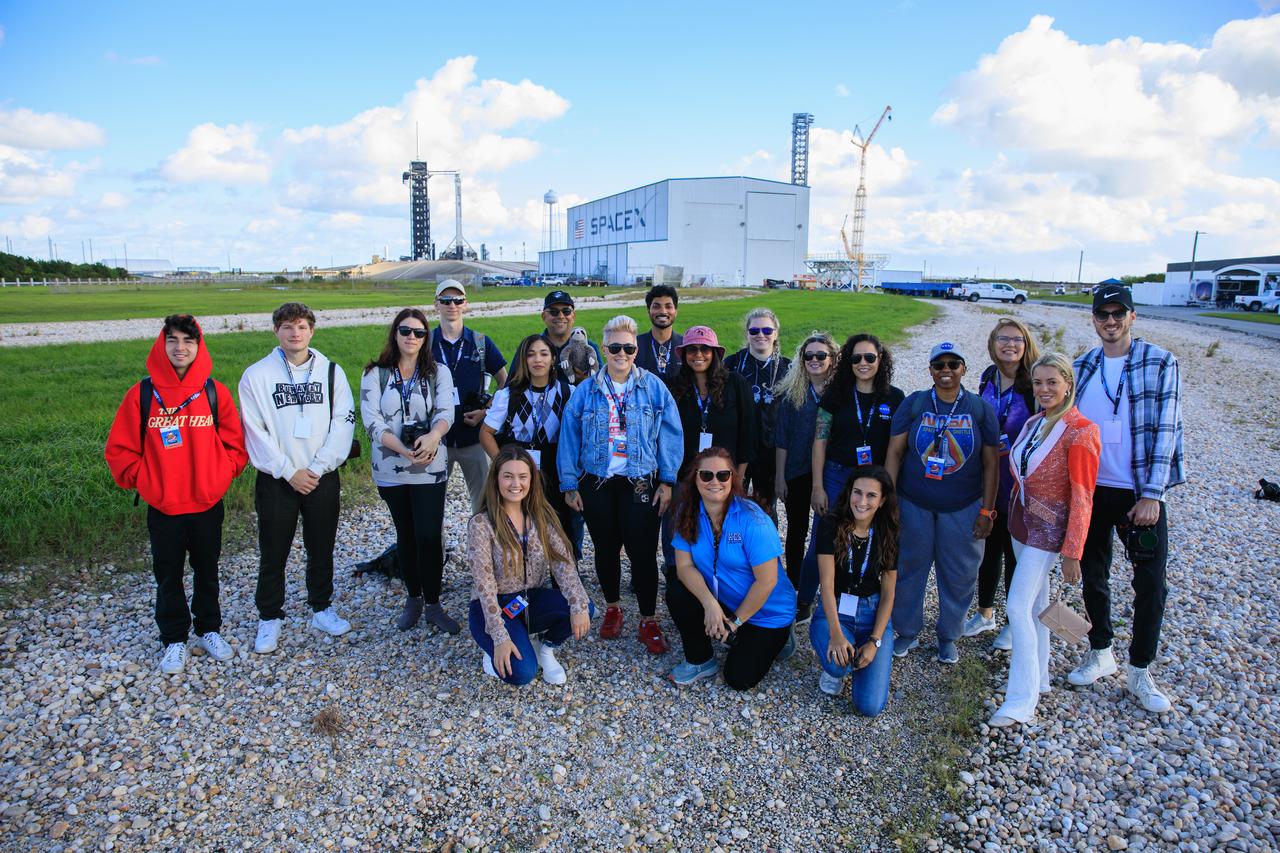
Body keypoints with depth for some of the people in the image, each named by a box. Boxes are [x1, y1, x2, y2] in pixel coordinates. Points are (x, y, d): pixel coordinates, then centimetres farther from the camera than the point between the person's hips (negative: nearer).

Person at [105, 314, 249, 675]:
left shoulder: (215, 392, -5)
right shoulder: (142, 394, -6)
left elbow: (234, 444, 1)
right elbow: (119, 449, 0)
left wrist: (220, 477, -6)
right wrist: (142, 481, -5)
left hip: (208, 504, 1)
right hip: (162, 508, 0)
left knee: (207, 571, 16)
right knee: (168, 576, 12)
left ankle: (209, 630, 33)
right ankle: (174, 639, 29)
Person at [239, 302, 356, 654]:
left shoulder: (332, 372, 2)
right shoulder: (256, 375, -3)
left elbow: (343, 424, -3)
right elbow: (255, 432, -7)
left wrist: (318, 468, -12)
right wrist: (289, 472, -13)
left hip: (323, 478, 2)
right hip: (276, 480, -1)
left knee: (322, 549, 14)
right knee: (272, 554, 8)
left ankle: (322, 608, 30)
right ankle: (269, 618, 25)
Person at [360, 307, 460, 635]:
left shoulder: (438, 372, 3)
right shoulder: (375, 374, 2)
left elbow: (446, 410, -11)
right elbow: (371, 419, -9)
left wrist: (434, 435, -34)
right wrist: (403, 449, -25)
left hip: (430, 468, -1)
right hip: (390, 469, 1)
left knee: (429, 535, -6)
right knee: (406, 535, 13)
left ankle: (433, 604, 9)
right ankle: (413, 598, 29)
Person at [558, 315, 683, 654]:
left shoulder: (654, 387, -2)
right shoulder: (585, 391, 2)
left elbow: (670, 435, -3)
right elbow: (569, 438, 4)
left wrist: (668, 481, -6)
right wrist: (570, 485, 1)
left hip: (640, 484, -2)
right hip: (596, 483, 2)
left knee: (642, 552, -1)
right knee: (606, 549, 14)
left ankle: (648, 620, 16)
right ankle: (612, 607, 35)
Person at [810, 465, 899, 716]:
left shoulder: (888, 536, -2)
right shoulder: (830, 527, -10)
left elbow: (888, 595, -1)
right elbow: (827, 583, -17)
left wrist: (875, 641, -13)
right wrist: (836, 634, -29)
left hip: (873, 614, 2)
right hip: (834, 611, -1)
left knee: (870, 706, -13)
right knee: (838, 662, -35)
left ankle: (860, 656, 18)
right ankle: (834, 667, 3)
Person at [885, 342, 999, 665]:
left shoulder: (981, 408, 0)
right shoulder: (913, 404, -1)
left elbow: (990, 463, 1)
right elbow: (894, 453, -2)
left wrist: (986, 510, -2)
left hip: (963, 508, 0)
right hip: (914, 505, 0)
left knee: (959, 576, 9)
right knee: (909, 569, 8)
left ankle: (948, 636, 29)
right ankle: (907, 631, 26)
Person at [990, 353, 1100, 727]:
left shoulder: (1080, 431, -17)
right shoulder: (1033, 422, 5)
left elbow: (1082, 497, -17)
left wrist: (1072, 552, -16)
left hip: (1048, 529, -7)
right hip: (1022, 521, 7)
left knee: (1018, 606, -9)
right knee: (1036, 602, 16)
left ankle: (1022, 701, 1)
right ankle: (1039, 677, 30)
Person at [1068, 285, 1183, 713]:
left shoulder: (1160, 363, -5)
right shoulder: (1081, 368, 5)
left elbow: (1166, 430, -9)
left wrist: (1151, 495, -13)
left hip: (1139, 493, -3)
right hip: (1090, 489, 3)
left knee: (1151, 584, 3)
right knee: (1093, 575, 13)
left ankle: (1140, 671, 20)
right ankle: (1100, 654, 31)